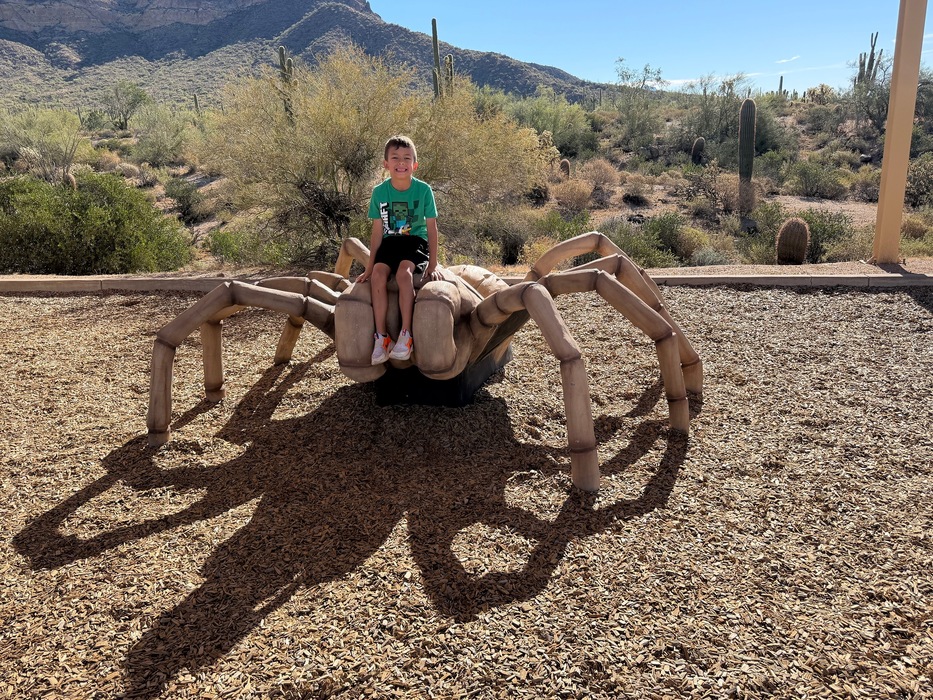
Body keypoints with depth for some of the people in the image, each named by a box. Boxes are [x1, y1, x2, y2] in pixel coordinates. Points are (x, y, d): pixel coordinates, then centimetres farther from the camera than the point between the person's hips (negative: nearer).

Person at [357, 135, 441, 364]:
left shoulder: (424, 190, -8)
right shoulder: (379, 192, -2)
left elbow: (432, 229, -3)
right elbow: (377, 232, 2)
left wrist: (433, 264, -6)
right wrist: (369, 266, 3)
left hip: (416, 241, -2)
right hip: (390, 241, 3)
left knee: (404, 271, -33)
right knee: (378, 274, -26)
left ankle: (406, 335, -26)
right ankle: (381, 337, -20)